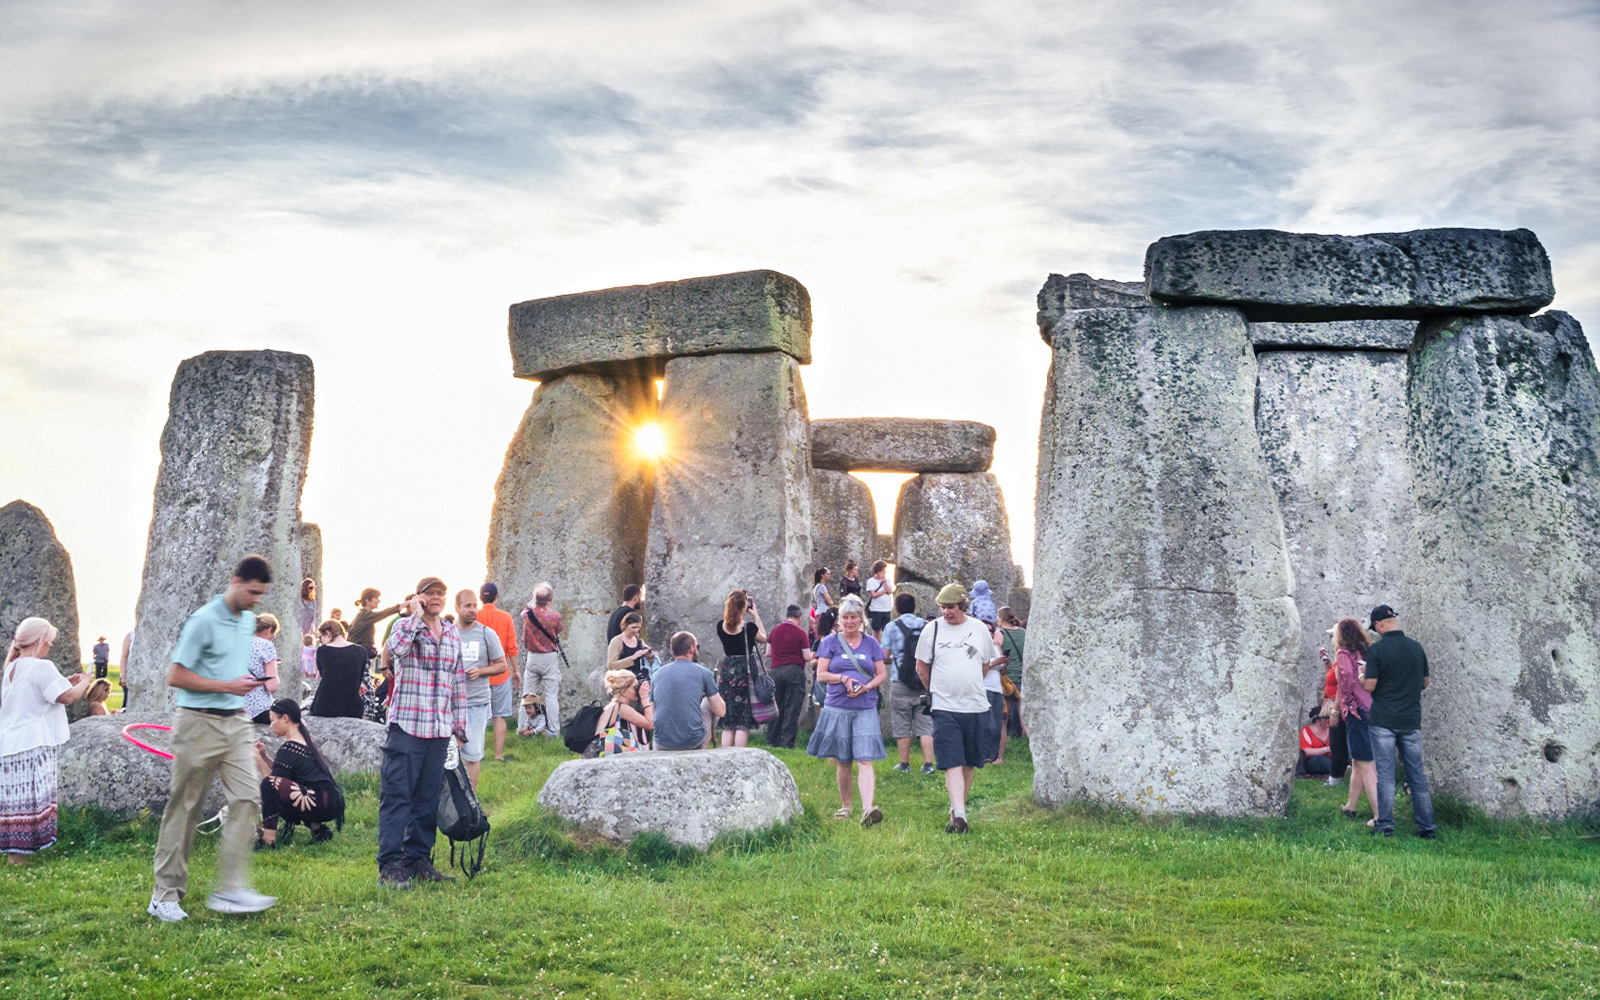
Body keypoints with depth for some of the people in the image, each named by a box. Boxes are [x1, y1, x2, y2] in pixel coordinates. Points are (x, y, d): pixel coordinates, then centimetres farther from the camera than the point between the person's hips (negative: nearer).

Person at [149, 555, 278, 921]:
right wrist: (228, 686, -16)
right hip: (200, 723, -6)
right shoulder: (204, 621, -13)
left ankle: (231, 889, -3)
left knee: (246, 798, -6)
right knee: (184, 808, 3)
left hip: (235, 722, 7)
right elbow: (175, 676, -13)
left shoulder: (248, 621, 11)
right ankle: (165, 894, 15)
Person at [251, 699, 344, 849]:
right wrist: (264, 756, 13)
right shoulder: (306, 740, 17)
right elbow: (283, 773, 22)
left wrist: (258, 759, -3)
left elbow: (271, 782, -9)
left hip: (321, 805, -10)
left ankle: (268, 841, -14)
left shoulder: (289, 748, -11)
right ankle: (318, 828, 18)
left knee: (270, 784, -18)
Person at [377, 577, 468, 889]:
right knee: (396, 796, -6)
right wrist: (416, 615, -16)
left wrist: (460, 726, 17)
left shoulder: (453, 635, 15)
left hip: (440, 730, 5)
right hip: (407, 726, -5)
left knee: (428, 798, 9)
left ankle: (418, 860, 18)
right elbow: (394, 648, -26)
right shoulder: (405, 626, -1)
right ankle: (390, 866, -4)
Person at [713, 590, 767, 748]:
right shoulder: (748, 627, -13)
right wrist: (756, 615, 8)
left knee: (727, 724, 10)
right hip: (745, 671, -4)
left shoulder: (721, 627, -3)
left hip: (726, 671, 4)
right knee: (743, 723, 1)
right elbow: (764, 638, 5)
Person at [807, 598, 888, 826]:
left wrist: (866, 687, -10)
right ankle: (845, 806, 24)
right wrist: (844, 679, -13)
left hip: (866, 710, 0)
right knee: (842, 762, 7)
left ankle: (867, 809, -22)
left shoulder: (871, 644, 10)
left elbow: (882, 674, 9)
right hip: (837, 708, 0)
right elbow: (821, 674, 2)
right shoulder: (830, 642, 7)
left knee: (865, 760, -12)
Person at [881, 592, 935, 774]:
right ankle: (928, 764, -1)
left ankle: (905, 764, 11)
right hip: (924, 684, 2)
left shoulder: (892, 627, -3)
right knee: (925, 725, 5)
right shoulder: (927, 626, 5)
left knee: (902, 726, 6)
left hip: (900, 684, -2)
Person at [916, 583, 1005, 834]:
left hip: (976, 707, 2)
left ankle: (958, 807, 24)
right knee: (952, 763, -11)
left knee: (970, 763, 9)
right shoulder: (932, 629, 0)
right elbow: (922, 669, 10)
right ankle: (959, 815, -15)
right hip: (945, 709, -2)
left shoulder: (979, 629, 5)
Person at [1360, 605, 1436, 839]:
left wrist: (1361, 675, 8)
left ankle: (1385, 826, 3)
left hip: (1383, 721, -4)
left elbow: (1370, 686, -12)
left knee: (1385, 774, 1)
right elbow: (1425, 682, 13)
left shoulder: (1377, 649, -11)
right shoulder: (1416, 647, 4)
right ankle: (1427, 827, 11)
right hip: (1411, 721, 4)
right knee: (1417, 774, 9)